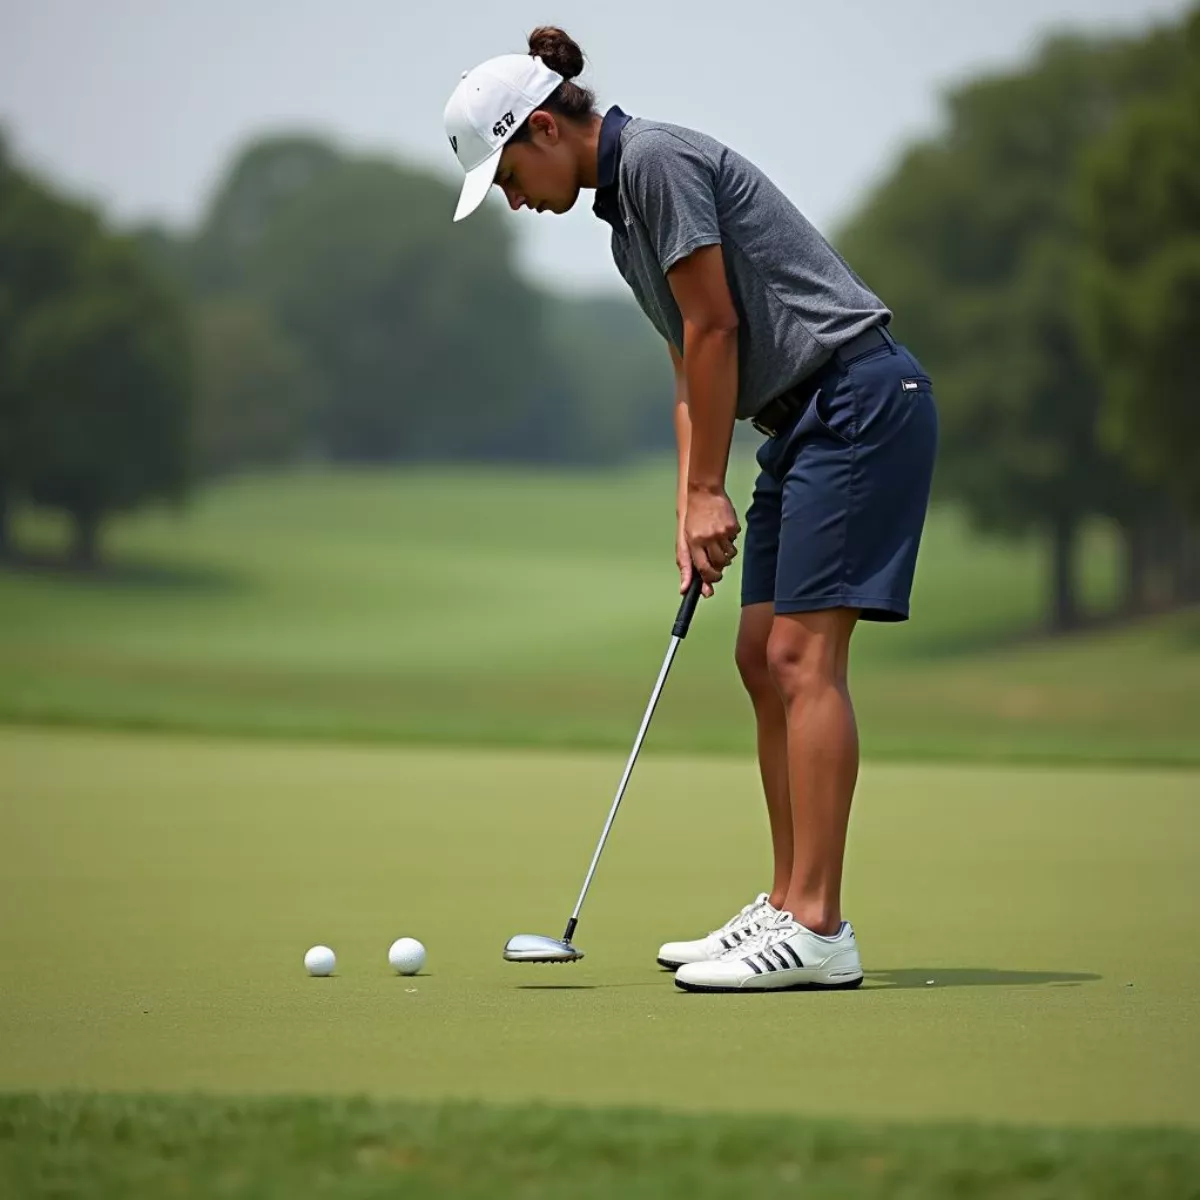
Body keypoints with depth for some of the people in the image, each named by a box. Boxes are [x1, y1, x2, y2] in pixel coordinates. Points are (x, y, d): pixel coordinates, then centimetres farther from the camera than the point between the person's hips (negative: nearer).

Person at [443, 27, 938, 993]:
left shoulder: (657, 159, -12)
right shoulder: (624, 211, 17)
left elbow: (715, 329, -14)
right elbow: (692, 369, 18)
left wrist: (710, 489, -7)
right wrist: (692, 509, 8)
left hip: (860, 397, -10)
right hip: (803, 420, 10)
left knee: (802, 656, -13)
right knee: (764, 659, 9)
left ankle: (820, 932, -15)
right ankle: (788, 905, 14)